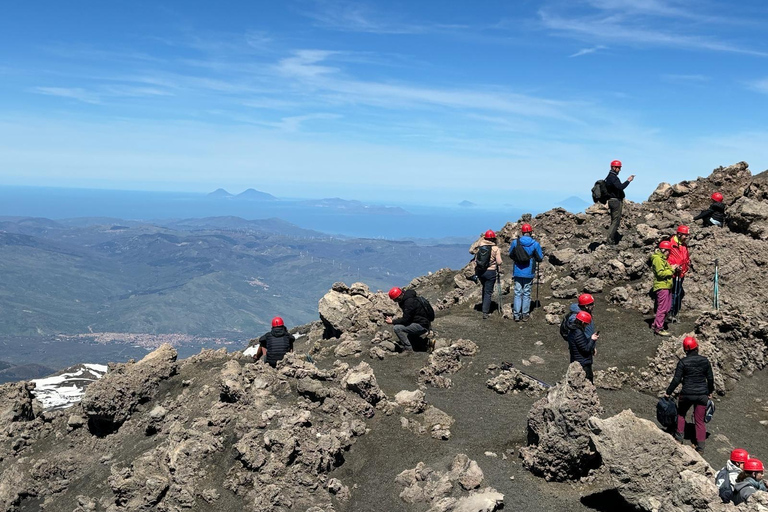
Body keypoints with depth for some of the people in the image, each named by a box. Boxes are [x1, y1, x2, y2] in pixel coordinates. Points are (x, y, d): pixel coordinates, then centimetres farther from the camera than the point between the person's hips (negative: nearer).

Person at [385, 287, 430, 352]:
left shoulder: (409, 302, -22)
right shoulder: (406, 299, 8)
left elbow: (405, 319, -21)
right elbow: (407, 317, 21)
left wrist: (392, 321, -11)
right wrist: (400, 318, 7)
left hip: (422, 326, -10)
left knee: (397, 328, -20)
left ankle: (408, 349, -13)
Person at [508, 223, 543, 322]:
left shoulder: (515, 242, -5)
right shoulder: (535, 244, -10)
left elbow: (511, 254, 9)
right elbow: (540, 258, -2)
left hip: (517, 272, 1)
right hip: (529, 273, -1)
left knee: (518, 293, 9)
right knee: (527, 293, 9)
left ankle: (516, 314, 8)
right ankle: (525, 315, 13)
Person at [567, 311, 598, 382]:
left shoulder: (572, 331, 7)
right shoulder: (579, 333, -24)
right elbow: (586, 349, -20)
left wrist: (592, 348, 8)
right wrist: (592, 339, -10)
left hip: (575, 362, 10)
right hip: (583, 364, -10)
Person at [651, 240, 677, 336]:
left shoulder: (662, 258, 20)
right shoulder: (657, 259, -12)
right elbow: (660, 273, -20)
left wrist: (672, 268, 7)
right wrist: (671, 270, -13)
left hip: (666, 286, 11)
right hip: (661, 286, -11)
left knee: (666, 307, 13)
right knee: (662, 308, -9)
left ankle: (656, 324, 20)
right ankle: (658, 328, -5)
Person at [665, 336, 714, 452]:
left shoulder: (683, 362, -11)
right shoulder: (705, 361, -2)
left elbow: (676, 380, -11)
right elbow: (710, 378, 6)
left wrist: (668, 392, -1)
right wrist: (710, 392, 21)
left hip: (687, 394, -2)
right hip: (702, 395, 2)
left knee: (681, 414, 23)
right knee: (700, 420, 9)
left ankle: (679, 437, 20)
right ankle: (700, 446, 7)